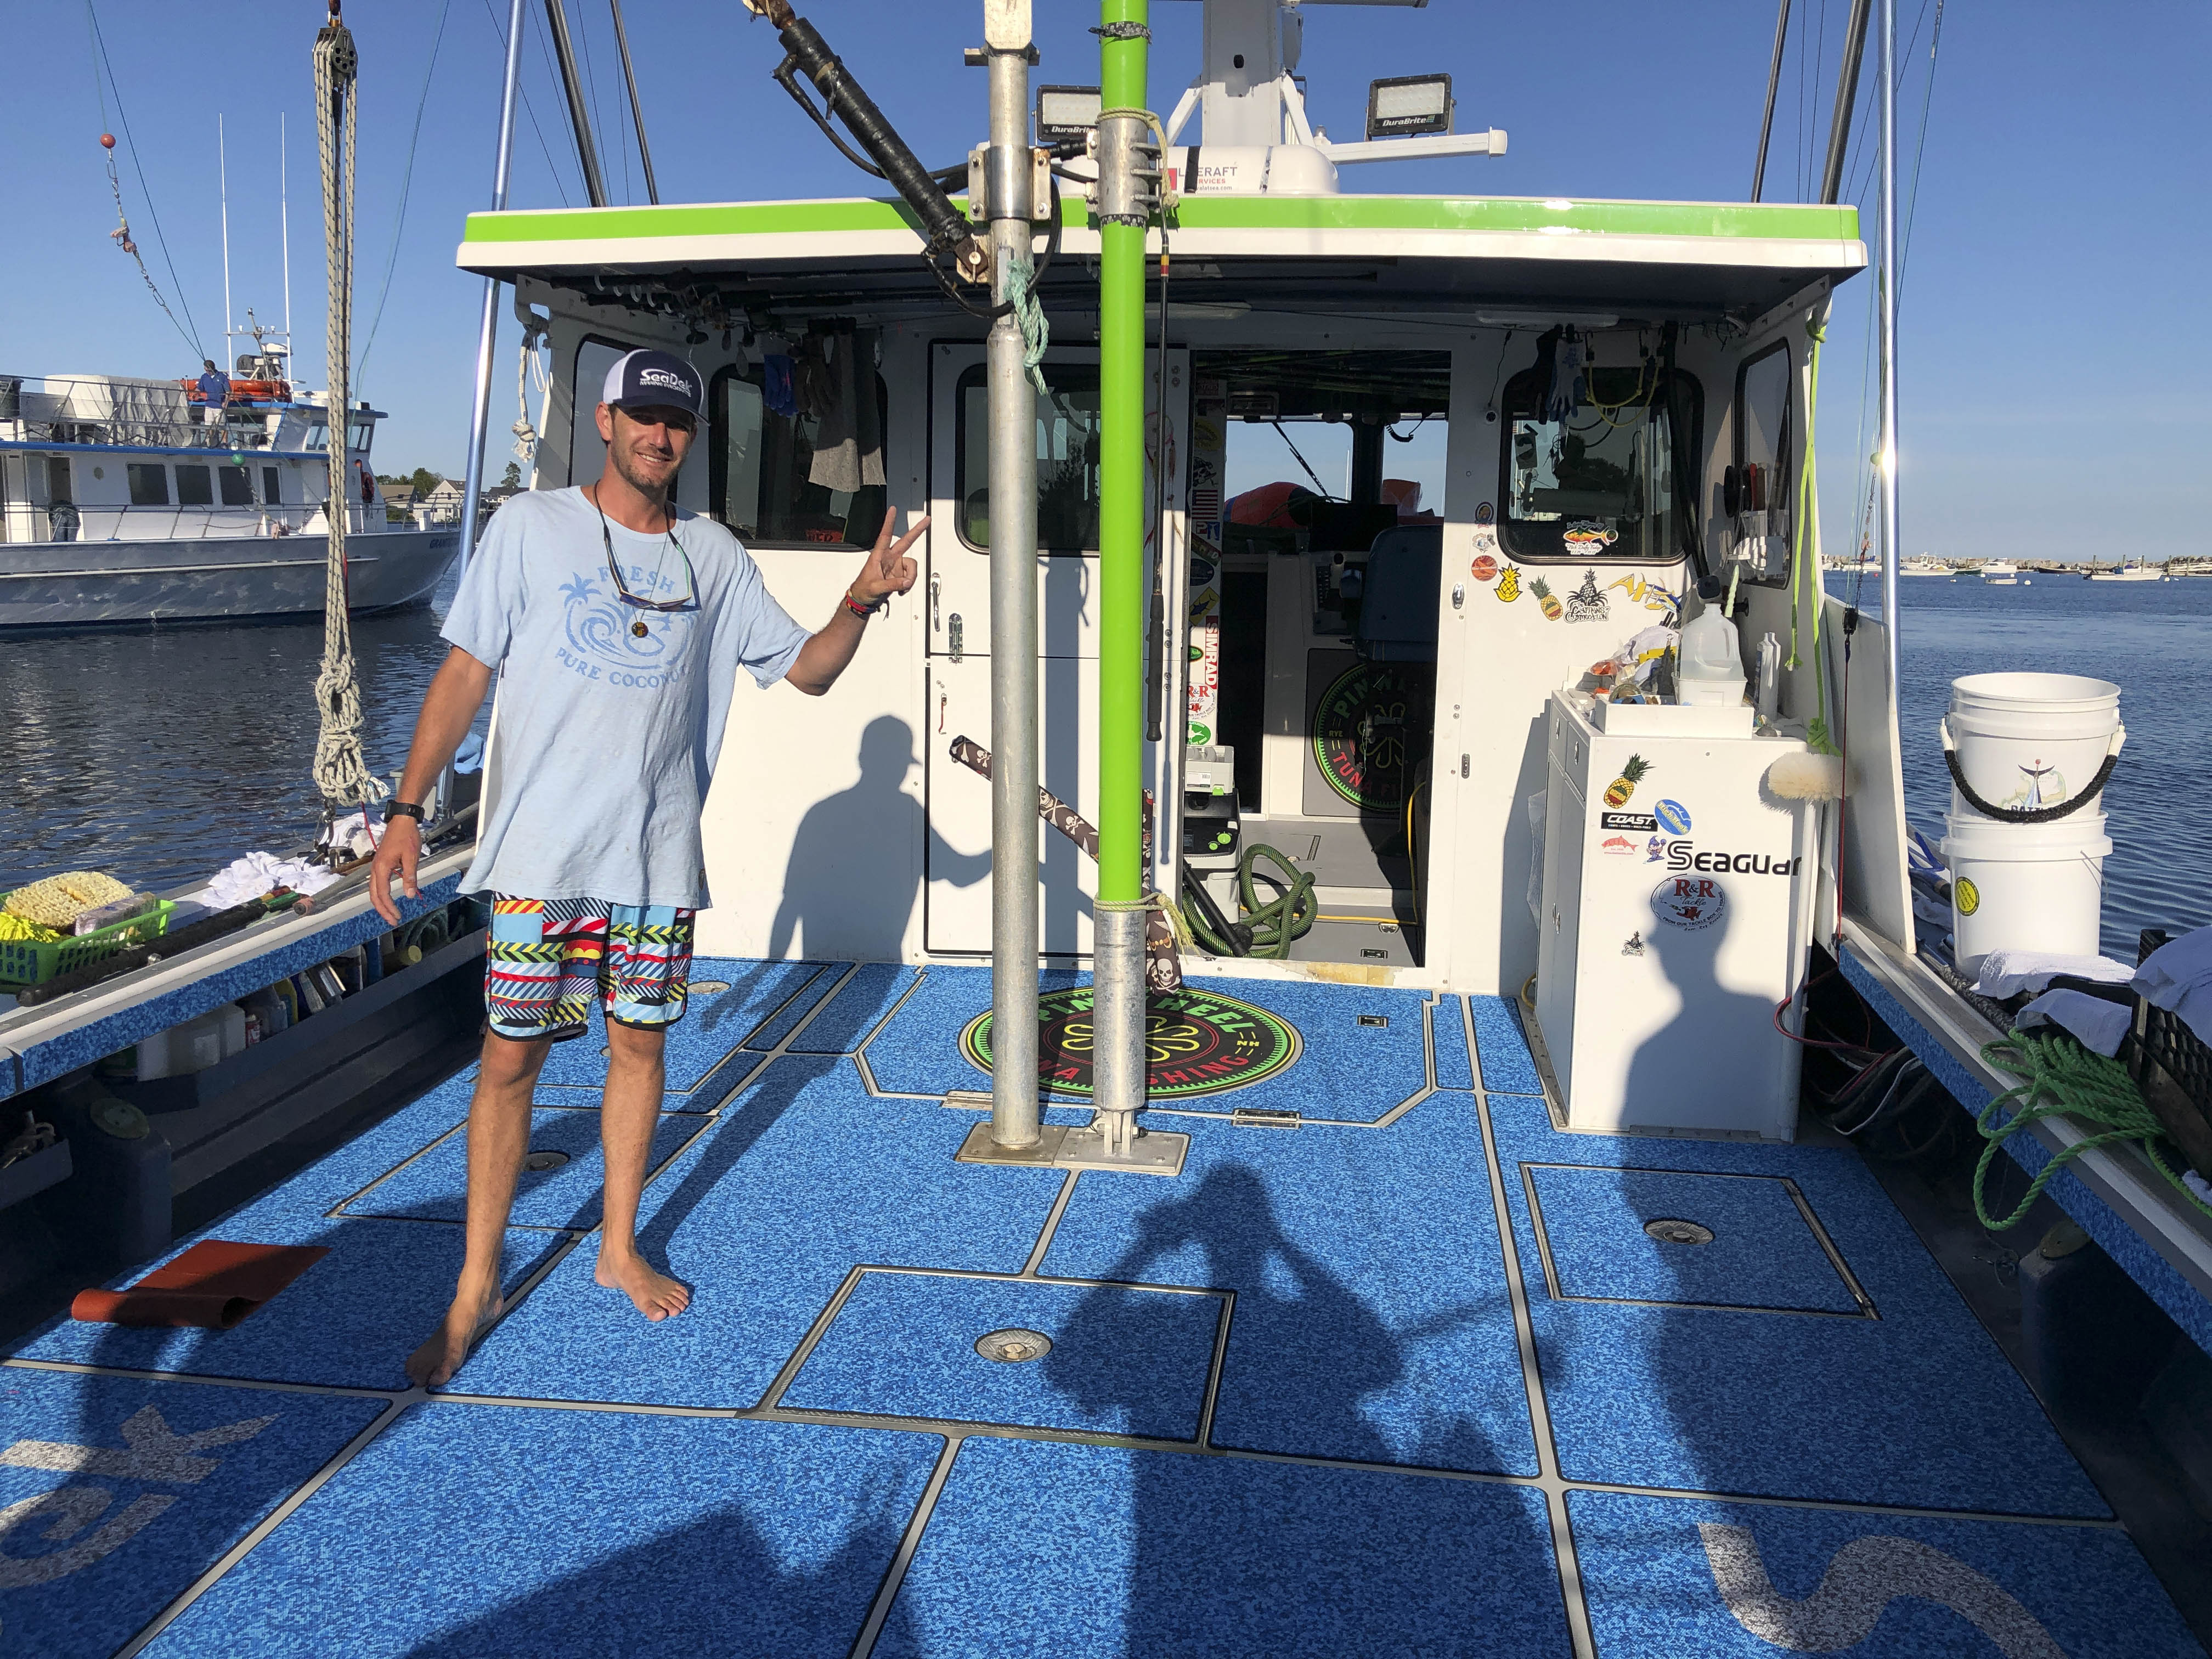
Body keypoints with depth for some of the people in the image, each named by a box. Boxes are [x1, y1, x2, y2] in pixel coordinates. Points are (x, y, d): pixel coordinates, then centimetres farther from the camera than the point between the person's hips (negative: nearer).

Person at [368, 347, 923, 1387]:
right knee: (510, 1057, 0)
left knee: (639, 1042, 11)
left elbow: (806, 671, 11)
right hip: (542, 851, -3)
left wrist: (861, 604, -9)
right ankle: (478, 1281, 16)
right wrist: (406, 810, -5)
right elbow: (465, 670, 0)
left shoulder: (714, 558, 8)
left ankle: (619, 1250, 28)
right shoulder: (530, 527, 0)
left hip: (659, 853, 3)